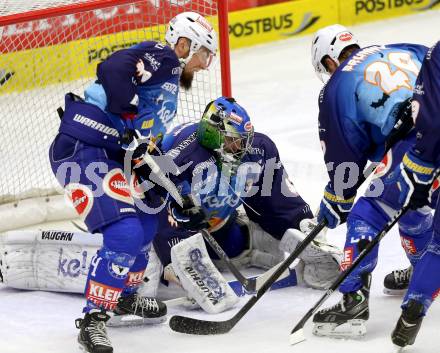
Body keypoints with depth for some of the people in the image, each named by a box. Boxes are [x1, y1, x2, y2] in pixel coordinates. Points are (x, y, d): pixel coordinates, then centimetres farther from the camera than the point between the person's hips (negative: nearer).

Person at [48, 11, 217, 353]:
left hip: (108, 155, 11)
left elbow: (147, 149, 27)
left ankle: (125, 296, 41)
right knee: (126, 233, -20)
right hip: (81, 149, -11)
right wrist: (130, 127, -25)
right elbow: (113, 70, -26)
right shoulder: (162, 56, -6)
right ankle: (93, 319, -14)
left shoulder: (169, 85, 24)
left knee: (146, 221, 25)